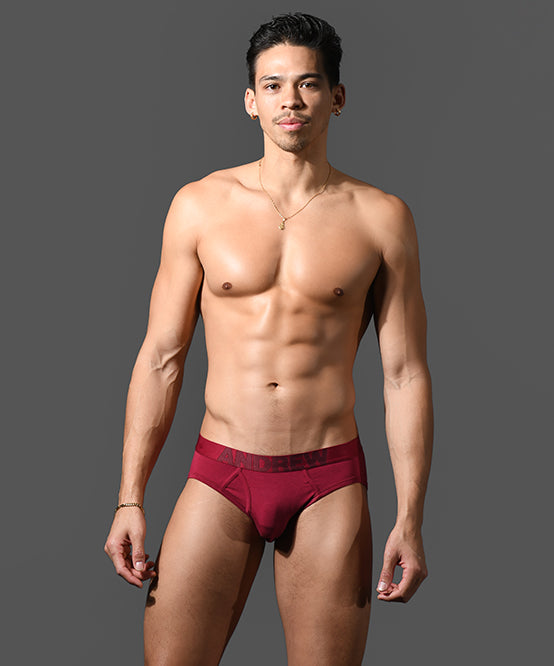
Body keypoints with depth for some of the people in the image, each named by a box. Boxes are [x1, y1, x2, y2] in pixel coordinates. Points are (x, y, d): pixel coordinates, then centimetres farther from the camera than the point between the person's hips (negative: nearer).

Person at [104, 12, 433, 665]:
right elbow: (160, 359, 5)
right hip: (221, 475, 0)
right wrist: (129, 500, 1)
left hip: (330, 487, 0)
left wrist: (410, 519, -2)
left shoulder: (380, 218, 1)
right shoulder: (199, 205, 3)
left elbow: (405, 373, 2)